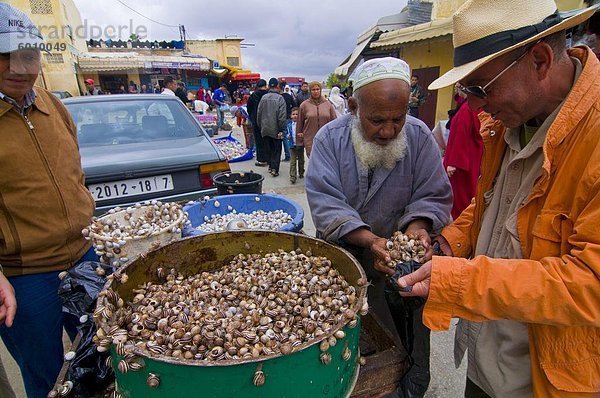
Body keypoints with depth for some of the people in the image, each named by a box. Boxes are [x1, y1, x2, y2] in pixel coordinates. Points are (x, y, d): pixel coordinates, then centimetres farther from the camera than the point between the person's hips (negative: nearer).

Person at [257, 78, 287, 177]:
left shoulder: (263, 97, 2)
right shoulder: (280, 98, -11)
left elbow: (259, 113, 7)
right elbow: (282, 116, -14)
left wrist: (260, 126, 16)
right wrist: (281, 129, -9)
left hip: (265, 129, 4)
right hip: (275, 129, -4)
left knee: (268, 149, 16)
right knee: (276, 149, 4)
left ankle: (270, 166, 23)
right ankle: (274, 168, -2)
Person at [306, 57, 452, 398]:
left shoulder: (419, 136, -9)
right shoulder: (330, 139, -14)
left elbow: (432, 197, -7)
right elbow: (325, 203, -22)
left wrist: (417, 226, -27)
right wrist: (369, 240, -34)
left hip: (402, 266, 1)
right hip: (345, 260, -1)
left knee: (407, 344, 18)